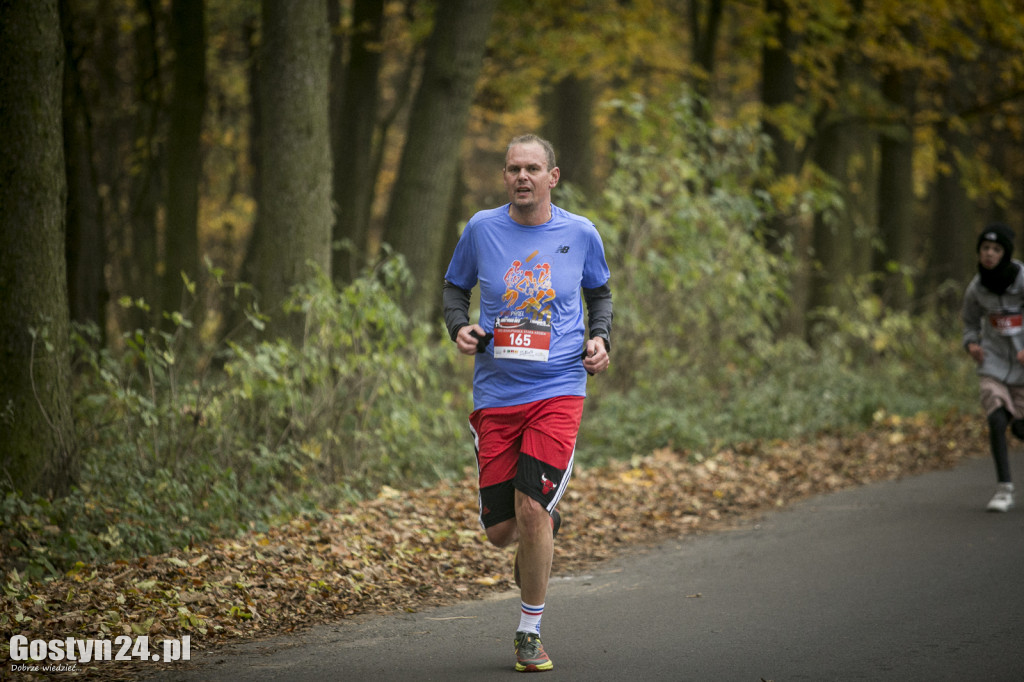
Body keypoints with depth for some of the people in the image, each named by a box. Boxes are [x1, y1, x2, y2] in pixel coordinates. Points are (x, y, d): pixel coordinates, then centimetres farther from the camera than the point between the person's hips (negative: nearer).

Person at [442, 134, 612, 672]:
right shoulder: (481, 229, 2)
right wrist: (459, 327, -4)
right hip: (495, 393, 2)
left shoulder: (580, 234, 2)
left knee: (532, 510, -16)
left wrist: (600, 338, 2)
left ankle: (530, 634, 2)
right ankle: (542, 533, 41)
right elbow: (455, 286, 16)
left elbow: (599, 292, 20)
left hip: (558, 390, -2)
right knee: (499, 530, 2)